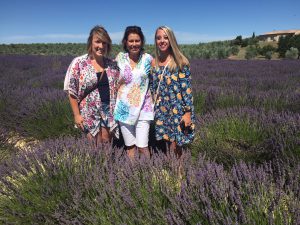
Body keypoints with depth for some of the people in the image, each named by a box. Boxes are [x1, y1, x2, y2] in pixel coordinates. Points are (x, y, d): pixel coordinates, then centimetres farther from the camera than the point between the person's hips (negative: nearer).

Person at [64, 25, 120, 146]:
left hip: (109, 112, 3)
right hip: (89, 113, -3)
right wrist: (76, 114, -9)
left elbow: (118, 89, 8)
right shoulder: (78, 63, -8)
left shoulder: (112, 64, 3)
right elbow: (72, 91, -6)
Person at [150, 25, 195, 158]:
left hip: (178, 110, -4)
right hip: (162, 111, 4)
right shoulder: (154, 63, 6)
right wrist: (154, 109, 13)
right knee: (168, 146, 14)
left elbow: (187, 88, -10)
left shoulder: (180, 62, -8)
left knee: (175, 148, 1)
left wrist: (188, 112, -13)